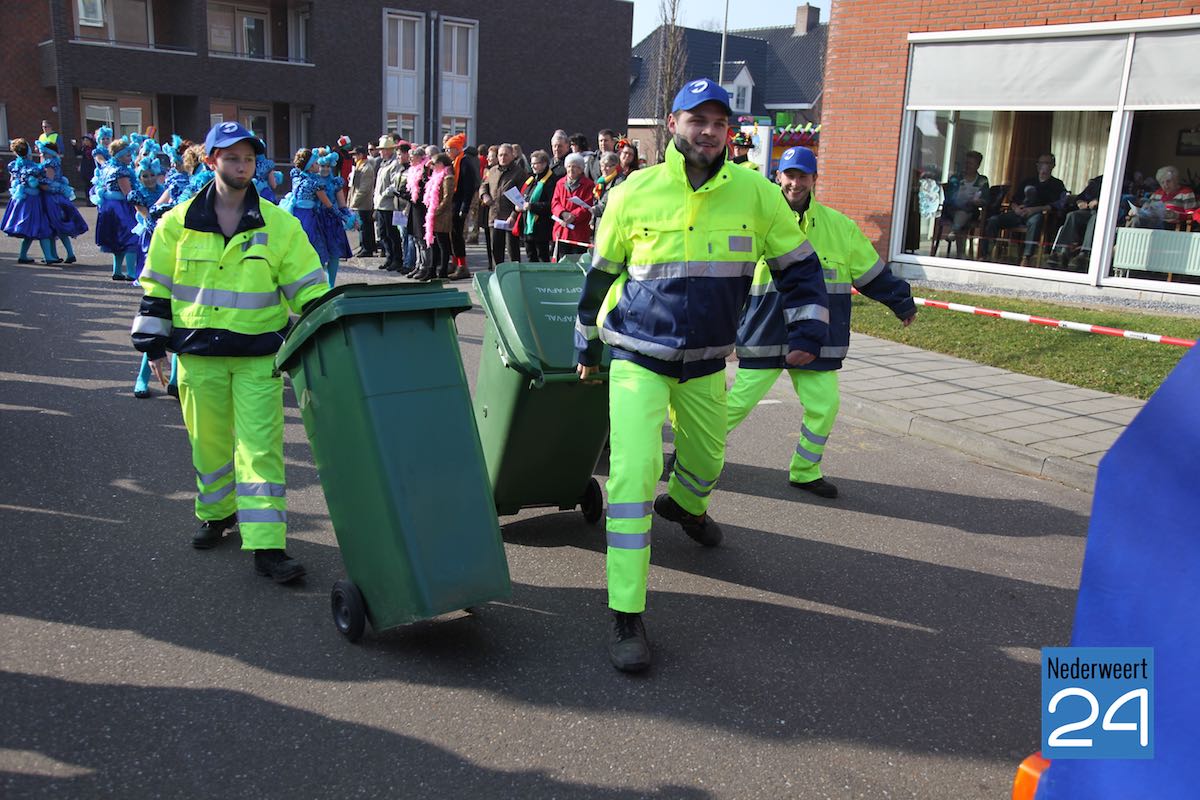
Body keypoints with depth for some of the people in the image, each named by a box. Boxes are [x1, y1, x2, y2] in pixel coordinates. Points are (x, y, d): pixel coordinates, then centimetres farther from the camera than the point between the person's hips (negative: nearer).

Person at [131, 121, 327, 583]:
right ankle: (217, 514, 38)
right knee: (209, 441, 15)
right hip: (199, 353, 2)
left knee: (261, 446, -5)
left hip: (259, 354, -2)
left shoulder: (279, 225, -1)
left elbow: (308, 288, 1)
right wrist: (155, 347, 6)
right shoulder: (178, 224, 1)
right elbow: (157, 289, 8)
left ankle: (266, 545, -4)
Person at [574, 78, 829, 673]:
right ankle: (626, 617, -9)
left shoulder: (755, 194, -7)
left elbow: (799, 265, 6)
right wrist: (587, 345, 13)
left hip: (705, 361, 3)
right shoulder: (635, 194, -10)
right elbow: (600, 274, 5)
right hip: (637, 358, -3)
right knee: (632, 473, -17)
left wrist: (806, 330, -4)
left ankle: (684, 506, 61)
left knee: (706, 463, 22)